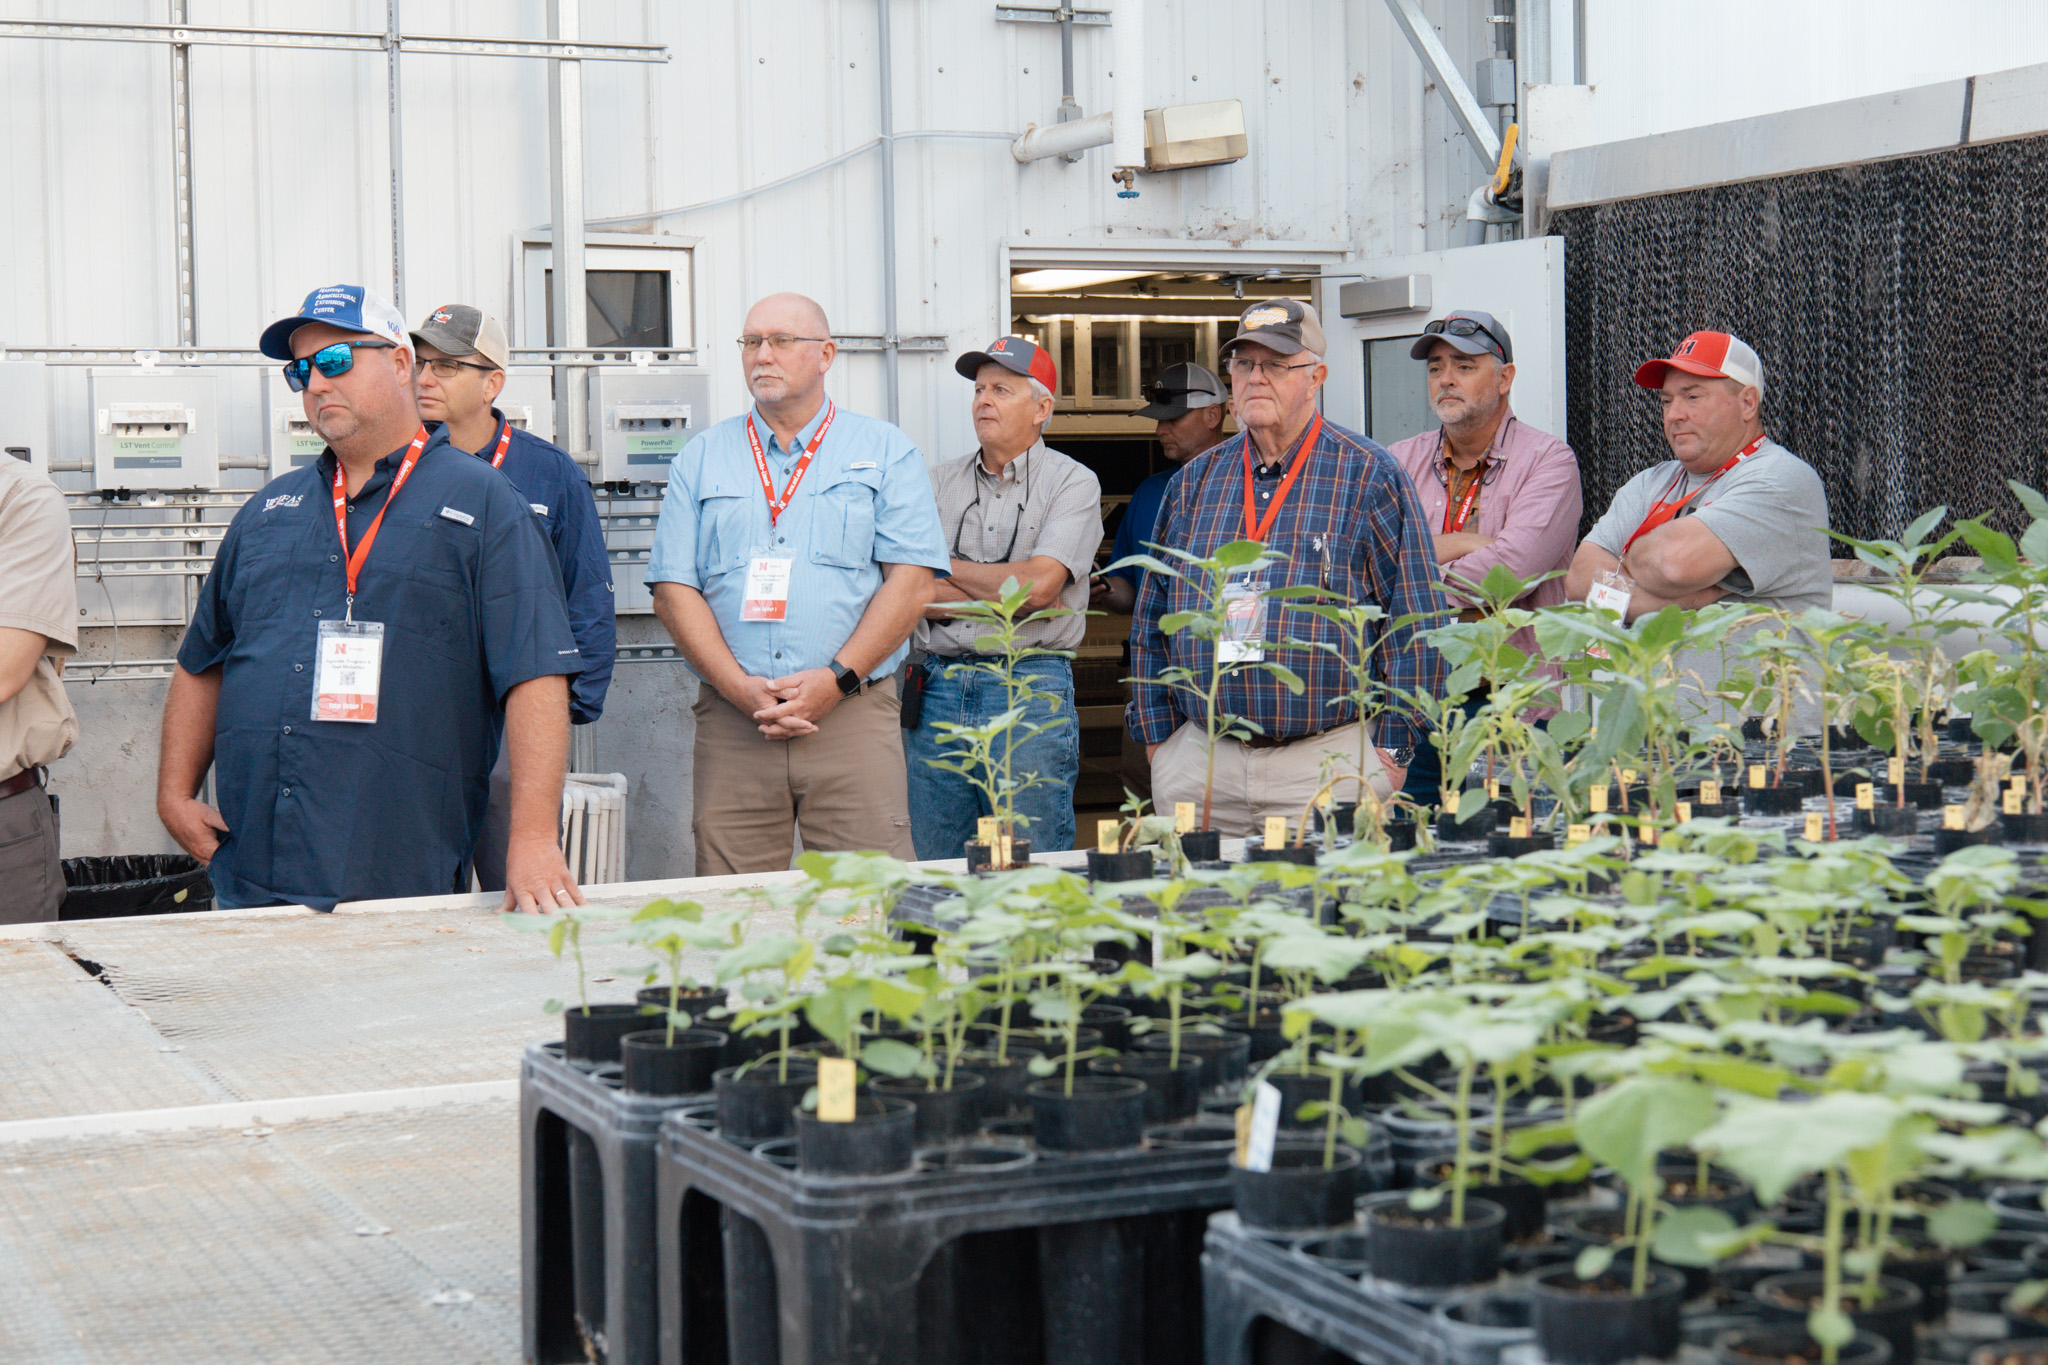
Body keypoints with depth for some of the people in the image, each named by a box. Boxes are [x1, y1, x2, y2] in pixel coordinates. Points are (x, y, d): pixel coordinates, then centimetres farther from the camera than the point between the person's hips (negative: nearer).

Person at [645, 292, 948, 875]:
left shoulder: (886, 451, 9)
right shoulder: (701, 460, 14)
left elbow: (911, 581, 1)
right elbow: (673, 588, 7)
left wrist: (837, 679, -11)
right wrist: (740, 688, -8)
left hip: (854, 713, -1)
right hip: (730, 719, 2)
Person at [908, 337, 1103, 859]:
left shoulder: (1072, 483, 2)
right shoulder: (939, 483, 13)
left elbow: (1038, 585, -12)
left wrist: (946, 568, 1)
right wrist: (1001, 590, -7)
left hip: (1029, 693, -3)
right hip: (936, 692, 4)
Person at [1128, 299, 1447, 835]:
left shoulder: (1369, 475, 1)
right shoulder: (1194, 483, 14)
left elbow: (1416, 619, -2)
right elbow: (1151, 621, 17)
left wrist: (1391, 747, -6)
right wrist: (1158, 736, 10)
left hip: (1327, 761, -3)